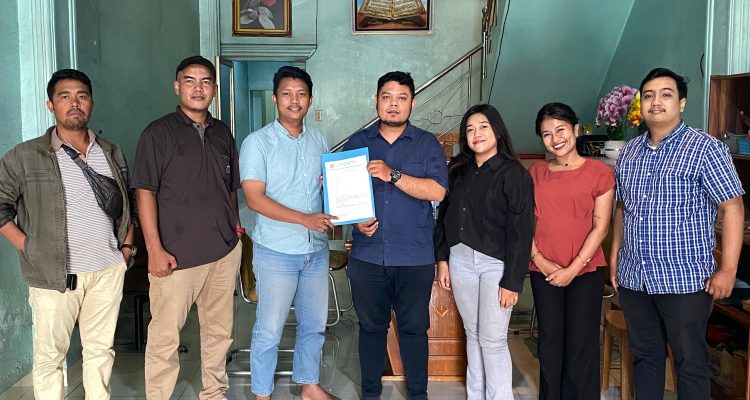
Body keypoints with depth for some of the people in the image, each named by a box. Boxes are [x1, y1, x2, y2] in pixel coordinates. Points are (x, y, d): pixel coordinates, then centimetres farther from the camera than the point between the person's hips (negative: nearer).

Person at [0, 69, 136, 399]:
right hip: (54, 274, -3)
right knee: (50, 356, 5)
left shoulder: (111, 153, 10)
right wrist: (29, 249, -8)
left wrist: (127, 245, 10)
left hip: (109, 271, 4)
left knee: (101, 349, 13)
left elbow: (128, 204, 20)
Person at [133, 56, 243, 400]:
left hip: (224, 251, 5)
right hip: (176, 255, -5)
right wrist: (155, 249, -14)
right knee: (165, 336, 0)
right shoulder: (158, 133, -4)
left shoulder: (223, 134, 12)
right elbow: (145, 192, -9)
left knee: (219, 331, 15)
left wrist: (235, 226, 12)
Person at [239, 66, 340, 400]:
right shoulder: (257, 142, -9)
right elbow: (254, 198, -16)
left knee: (314, 324, 16)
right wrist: (304, 219, -23)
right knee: (269, 330, 5)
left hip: (316, 249, 5)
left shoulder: (318, 140, 7)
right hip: (276, 251, -5)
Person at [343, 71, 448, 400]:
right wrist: (356, 220, -11)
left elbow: (438, 191, -13)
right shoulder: (357, 143, 7)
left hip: (415, 258, -1)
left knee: (414, 328, 9)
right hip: (367, 256, 2)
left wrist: (393, 174, -21)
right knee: (370, 326, 13)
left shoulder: (427, 144, 1)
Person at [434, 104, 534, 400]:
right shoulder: (458, 170, 9)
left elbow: (521, 231, -10)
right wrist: (442, 258, 6)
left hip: (495, 264, -5)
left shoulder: (513, 174, -7)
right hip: (461, 260, 5)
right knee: (472, 334, 14)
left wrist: (512, 281, -13)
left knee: (492, 340, -3)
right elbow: (444, 216, 13)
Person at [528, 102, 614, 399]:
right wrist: (539, 260, -7)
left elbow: (601, 226, -5)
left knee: (581, 345, 3)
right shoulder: (536, 172, 8)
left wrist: (573, 268, -11)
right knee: (549, 342, 11)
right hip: (543, 272, 3)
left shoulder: (599, 171, -2)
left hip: (586, 270, -3)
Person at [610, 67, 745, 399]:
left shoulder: (705, 149, -7)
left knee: (690, 362, 7)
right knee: (645, 356, 16)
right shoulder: (629, 152, 10)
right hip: (632, 278, 5)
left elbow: (732, 208, -9)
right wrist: (614, 258, 14)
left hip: (685, 279, -5)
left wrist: (727, 269, -14)